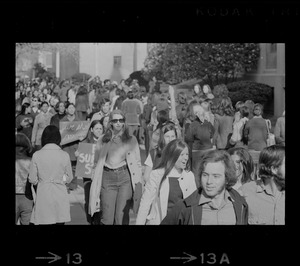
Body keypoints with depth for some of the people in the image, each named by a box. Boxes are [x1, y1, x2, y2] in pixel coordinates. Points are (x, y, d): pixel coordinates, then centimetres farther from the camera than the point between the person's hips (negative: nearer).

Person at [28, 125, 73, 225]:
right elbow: (69, 178, 6)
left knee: (44, 221, 4)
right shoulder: (64, 155, -5)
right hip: (60, 194, 1)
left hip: (43, 194, -1)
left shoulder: (36, 155, -6)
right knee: (60, 222, 9)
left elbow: (32, 180, 0)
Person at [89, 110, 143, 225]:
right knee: (107, 217, -3)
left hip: (125, 177, -1)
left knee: (122, 216, -7)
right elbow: (97, 162, 14)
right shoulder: (103, 140, 12)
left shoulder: (131, 139, 9)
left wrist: (139, 181, 2)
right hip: (107, 178, 1)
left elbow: (138, 162, 10)